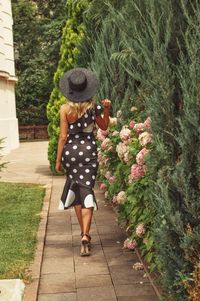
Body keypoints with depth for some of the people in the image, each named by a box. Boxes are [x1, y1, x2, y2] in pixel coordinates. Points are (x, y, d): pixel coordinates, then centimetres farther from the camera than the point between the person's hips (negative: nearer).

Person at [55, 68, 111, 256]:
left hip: (70, 151, 0)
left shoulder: (65, 109, -8)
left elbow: (63, 136, -7)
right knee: (86, 191, 0)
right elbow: (104, 126, 12)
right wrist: (106, 110, 2)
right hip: (89, 150, 1)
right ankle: (85, 235, -15)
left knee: (75, 191, 15)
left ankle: (84, 233, 23)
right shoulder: (93, 106, -2)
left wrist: (58, 160, 1)